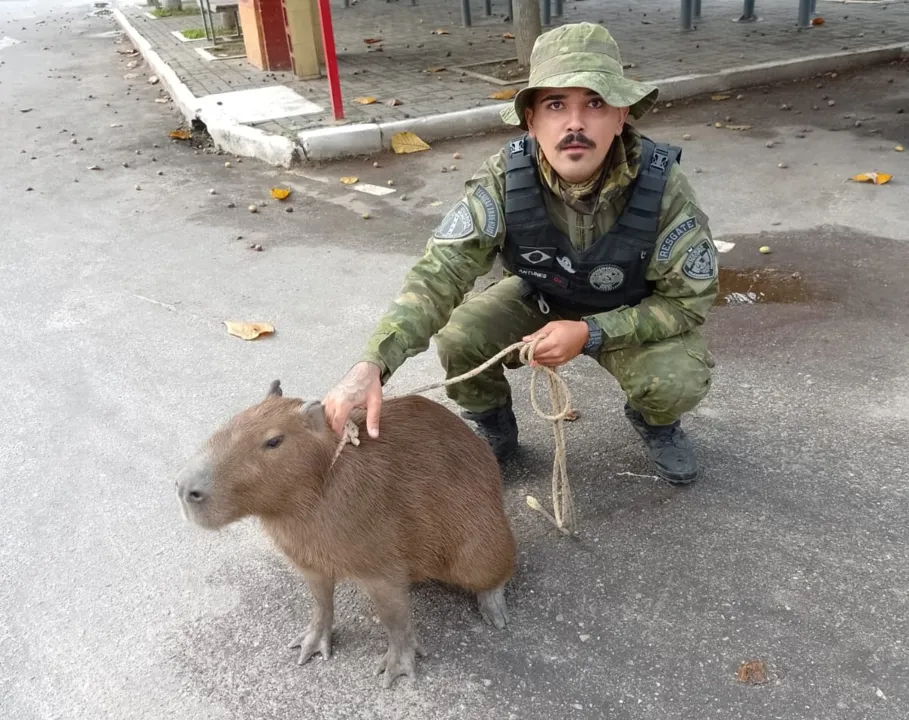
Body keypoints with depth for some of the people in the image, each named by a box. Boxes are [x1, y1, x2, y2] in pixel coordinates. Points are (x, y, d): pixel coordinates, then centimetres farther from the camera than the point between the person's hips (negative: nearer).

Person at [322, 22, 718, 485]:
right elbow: (440, 271, -34)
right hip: (538, 301, 2)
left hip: (633, 316, -1)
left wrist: (590, 333, -31)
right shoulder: (504, 179, -28)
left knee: (678, 380, -29)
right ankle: (493, 430, 9)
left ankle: (654, 422, 11)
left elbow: (691, 298, -19)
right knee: (458, 337, -24)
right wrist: (371, 363, -50)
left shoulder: (662, 186, -30)